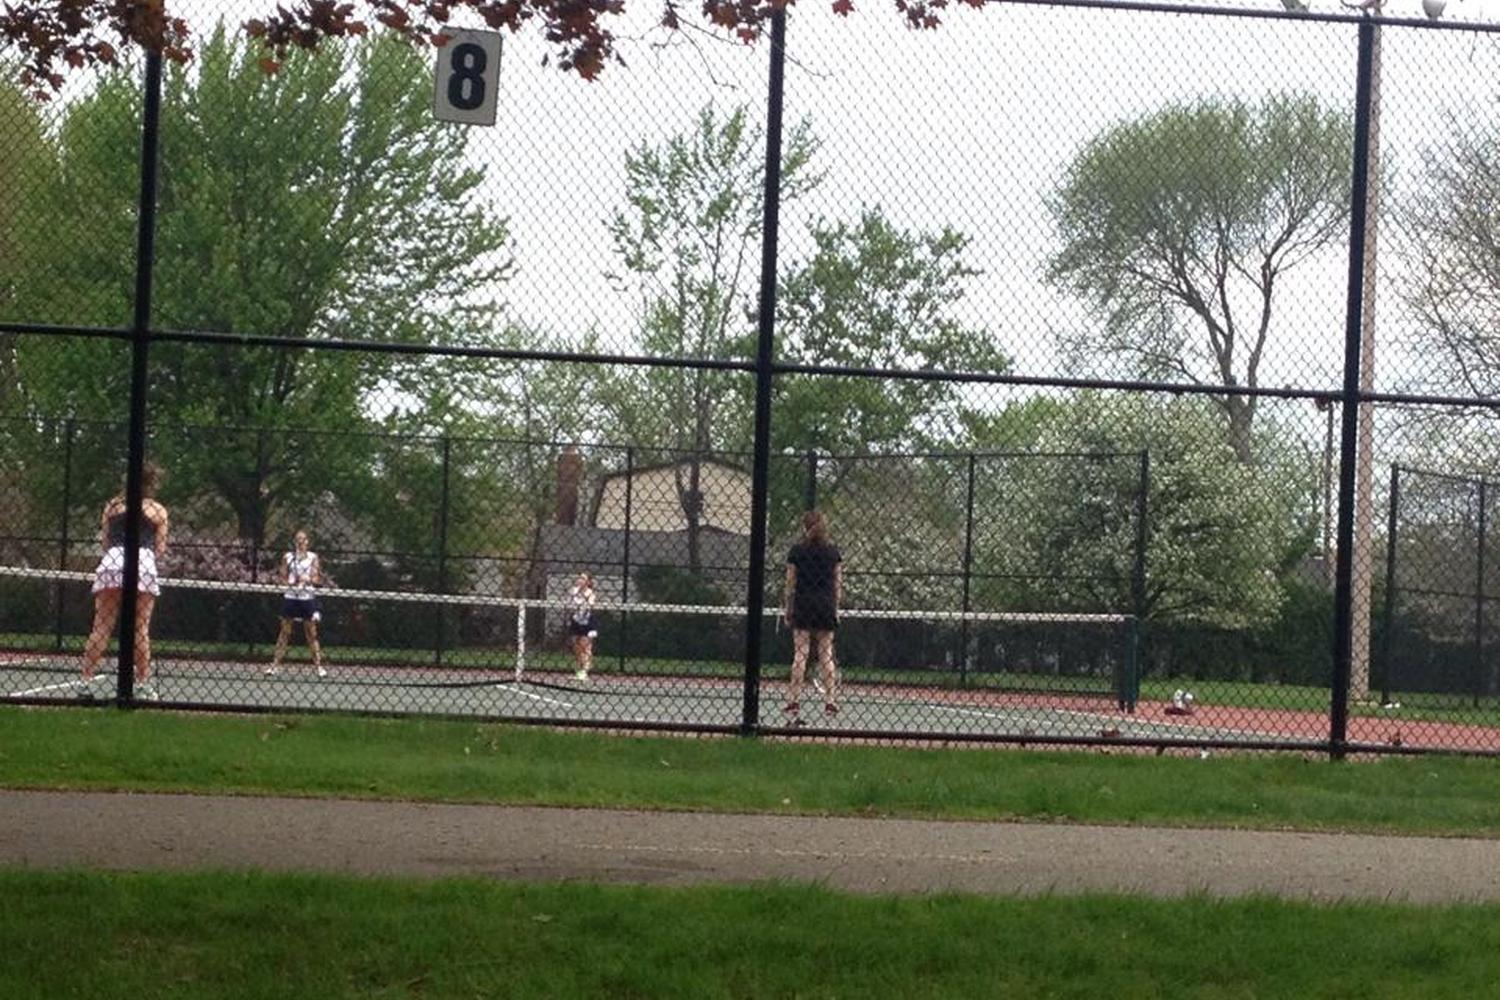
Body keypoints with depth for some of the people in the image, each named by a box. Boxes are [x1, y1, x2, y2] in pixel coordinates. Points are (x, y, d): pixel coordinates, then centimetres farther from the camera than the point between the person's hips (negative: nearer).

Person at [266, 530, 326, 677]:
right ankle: (275, 665, 5)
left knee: (312, 634, 1)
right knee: (284, 633, 2)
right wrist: (291, 582, -12)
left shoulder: (313, 557, 5)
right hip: (290, 597, 0)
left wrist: (309, 579, -16)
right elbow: (282, 577, 7)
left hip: (307, 597, 0)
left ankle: (318, 665, 3)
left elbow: (318, 579, 3)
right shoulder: (288, 557, 7)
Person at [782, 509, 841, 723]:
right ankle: (830, 700, 2)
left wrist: (787, 609, 6)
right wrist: (835, 608, 11)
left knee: (800, 654, -2)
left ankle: (794, 701, -6)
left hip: (803, 607, -2)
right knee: (826, 655, 5)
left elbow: (790, 583, -1)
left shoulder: (797, 551, -1)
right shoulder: (833, 551, 4)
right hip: (826, 606, 2)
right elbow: (838, 583, 4)